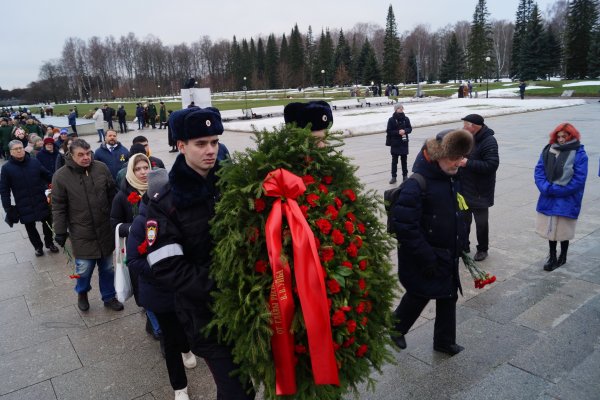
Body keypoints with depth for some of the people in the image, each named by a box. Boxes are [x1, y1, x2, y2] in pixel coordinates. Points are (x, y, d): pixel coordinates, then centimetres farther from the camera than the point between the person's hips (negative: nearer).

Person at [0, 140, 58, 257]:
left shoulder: (34, 162, -2)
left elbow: (48, 176, 7)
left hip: (41, 202, 1)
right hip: (24, 206, -1)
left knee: (47, 223, 12)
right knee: (30, 227, 11)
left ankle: (49, 243, 34)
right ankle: (38, 247, 31)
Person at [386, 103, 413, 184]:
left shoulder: (406, 119, 2)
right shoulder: (391, 120, -6)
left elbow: (410, 128, 5)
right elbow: (389, 131, -7)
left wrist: (405, 131, -16)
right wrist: (398, 132, -19)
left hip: (404, 142, 2)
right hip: (395, 143, -2)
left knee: (404, 160, 9)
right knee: (394, 160, 3)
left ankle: (405, 175, 20)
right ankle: (393, 177, 9)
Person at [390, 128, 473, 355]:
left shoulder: (451, 179, 3)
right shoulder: (417, 184, -26)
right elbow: (404, 226, -28)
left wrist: (461, 242, 14)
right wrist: (425, 258, -24)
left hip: (448, 255, 8)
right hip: (424, 258, -8)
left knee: (448, 296, 17)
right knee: (420, 295, 9)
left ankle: (445, 341, 36)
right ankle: (396, 328, 36)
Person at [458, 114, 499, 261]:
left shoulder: (489, 141, -19)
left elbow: (491, 165, -27)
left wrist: (468, 163, -27)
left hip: (480, 192, -7)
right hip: (464, 189, 7)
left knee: (481, 222, 8)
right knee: (464, 220, 18)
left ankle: (482, 249, 24)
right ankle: (463, 246, 33)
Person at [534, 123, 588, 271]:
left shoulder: (579, 154, -11)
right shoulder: (548, 150, 3)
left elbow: (578, 180, -15)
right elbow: (539, 170, 1)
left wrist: (555, 190, -17)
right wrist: (546, 187, -14)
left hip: (566, 201, -4)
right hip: (548, 199, 4)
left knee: (563, 230, 9)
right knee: (550, 228, 15)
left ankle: (562, 257, 31)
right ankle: (552, 257, 32)